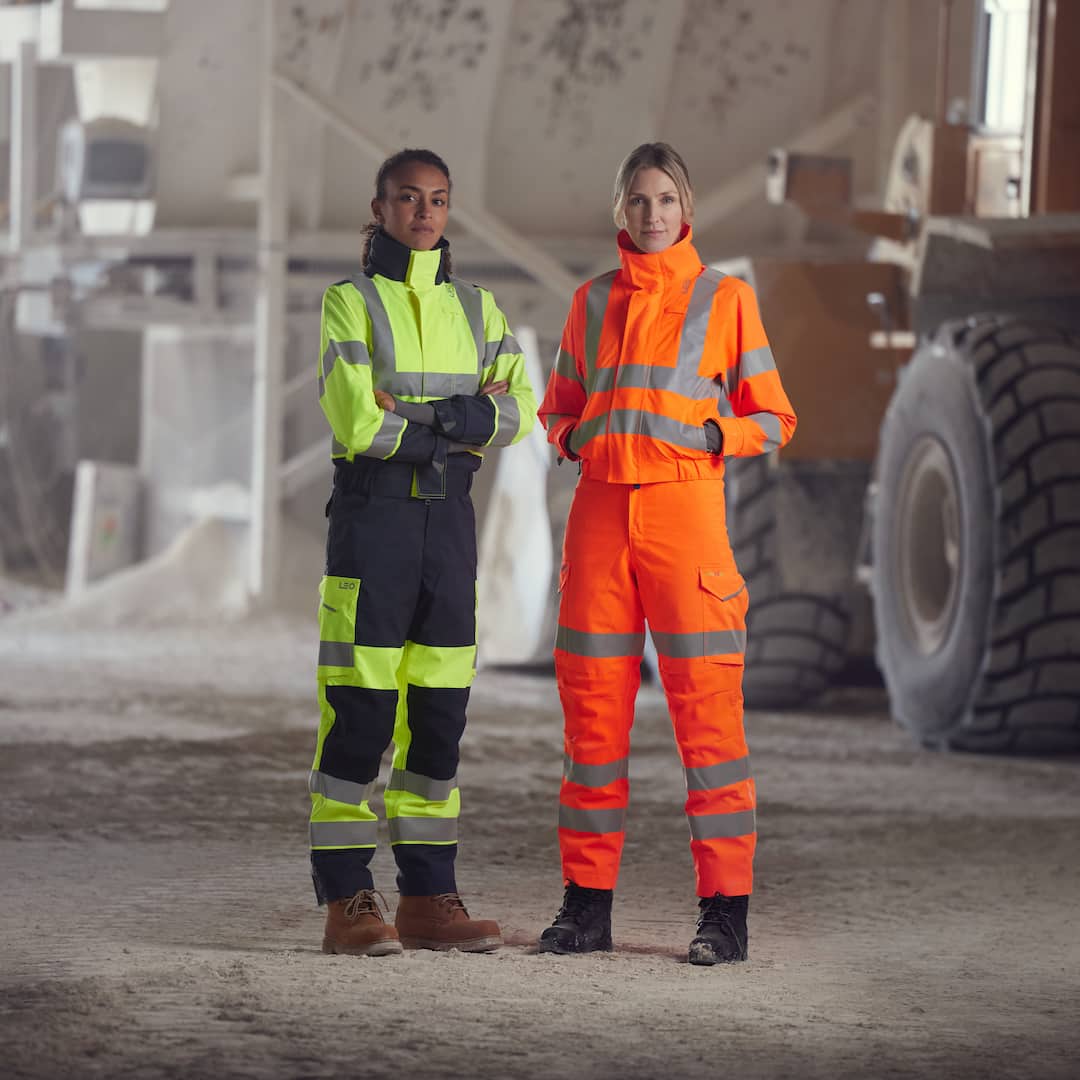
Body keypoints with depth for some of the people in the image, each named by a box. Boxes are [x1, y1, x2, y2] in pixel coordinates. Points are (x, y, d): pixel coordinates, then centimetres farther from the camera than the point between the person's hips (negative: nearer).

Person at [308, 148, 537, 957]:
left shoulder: (476, 309, 12)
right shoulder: (350, 305, -3)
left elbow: (516, 413, -1)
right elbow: (359, 422, -15)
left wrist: (416, 420, -14)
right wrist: (458, 423, -5)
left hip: (449, 517, 5)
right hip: (371, 515, -5)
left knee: (439, 712, 5)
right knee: (359, 712, -6)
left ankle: (428, 897, 10)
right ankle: (348, 903, -2)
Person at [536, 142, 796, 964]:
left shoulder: (724, 300, 6)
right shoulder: (593, 302, 15)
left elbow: (772, 419, 7)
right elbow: (560, 406, 24)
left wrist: (713, 435, -10)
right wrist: (573, 436, 2)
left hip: (685, 505, -3)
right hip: (601, 508, 3)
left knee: (707, 705, -8)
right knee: (592, 704, 2)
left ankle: (725, 910, -6)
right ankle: (588, 902, 9)